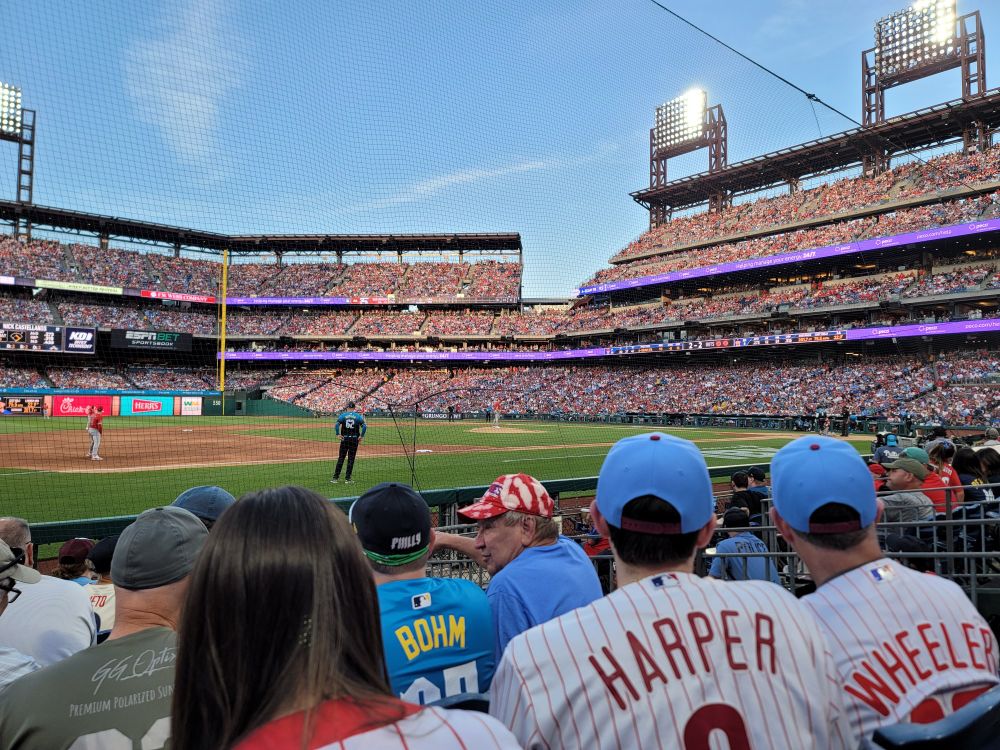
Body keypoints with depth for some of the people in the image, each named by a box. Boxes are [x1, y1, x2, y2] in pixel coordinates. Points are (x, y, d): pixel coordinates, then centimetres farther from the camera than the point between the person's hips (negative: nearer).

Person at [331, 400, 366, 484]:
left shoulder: (343, 415, 1)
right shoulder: (358, 416, 2)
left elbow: (337, 424, -13)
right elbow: (364, 426, -9)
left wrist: (338, 434, -9)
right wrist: (361, 436, -4)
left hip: (344, 439, 0)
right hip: (354, 439, 0)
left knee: (341, 458, 6)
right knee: (351, 459, 4)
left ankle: (335, 477, 5)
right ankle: (347, 478, 5)